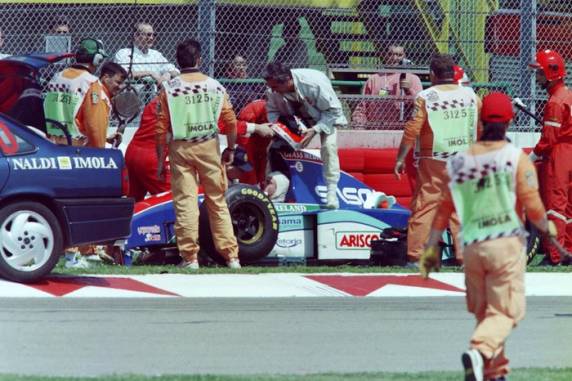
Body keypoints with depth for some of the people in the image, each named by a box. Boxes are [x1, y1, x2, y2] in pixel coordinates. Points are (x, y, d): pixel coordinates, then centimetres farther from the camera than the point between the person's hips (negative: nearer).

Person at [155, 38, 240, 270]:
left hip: (180, 149, -2)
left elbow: (161, 128, -4)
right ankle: (231, 255, 8)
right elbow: (230, 121, 1)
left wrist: (160, 159, 2)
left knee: (185, 203, 0)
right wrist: (230, 148, 15)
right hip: (209, 147, 2)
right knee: (217, 202, 8)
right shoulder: (215, 86, 2)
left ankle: (190, 257, -3)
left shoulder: (170, 88, -3)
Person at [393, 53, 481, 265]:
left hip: (433, 161, -3)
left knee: (424, 206, 0)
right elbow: (482, 129, 10)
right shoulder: (471, 96, 4)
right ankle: (465, 256, 5)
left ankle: (415, 256, -2)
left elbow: (412, 130, -10)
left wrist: (400, 159, -4)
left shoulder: (425, 97, -6)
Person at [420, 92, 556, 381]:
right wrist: (547, 227, 11)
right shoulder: (517, 158, -6)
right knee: (505, 312, -2)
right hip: (507, 243, -4)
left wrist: (431, 247, 13)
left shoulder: (460, 161, 5)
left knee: (483, 313, 17)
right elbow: (533, 207, -9)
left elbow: (444, 207, 7)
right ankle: (480, 352, -28)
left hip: (471, 246, 4)